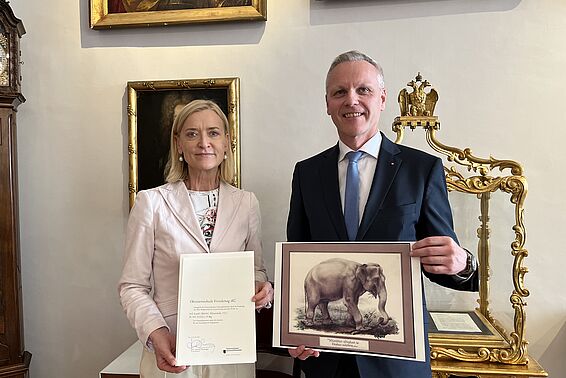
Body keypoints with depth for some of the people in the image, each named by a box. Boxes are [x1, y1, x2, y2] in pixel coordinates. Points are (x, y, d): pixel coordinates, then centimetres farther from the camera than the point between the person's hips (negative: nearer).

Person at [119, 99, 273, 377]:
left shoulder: (246, 203, 0)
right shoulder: (151, 203, -7)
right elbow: (133, 286, -4)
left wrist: (261, 291, -12)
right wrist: (156, 333, -18)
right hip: (172, 353, -2)